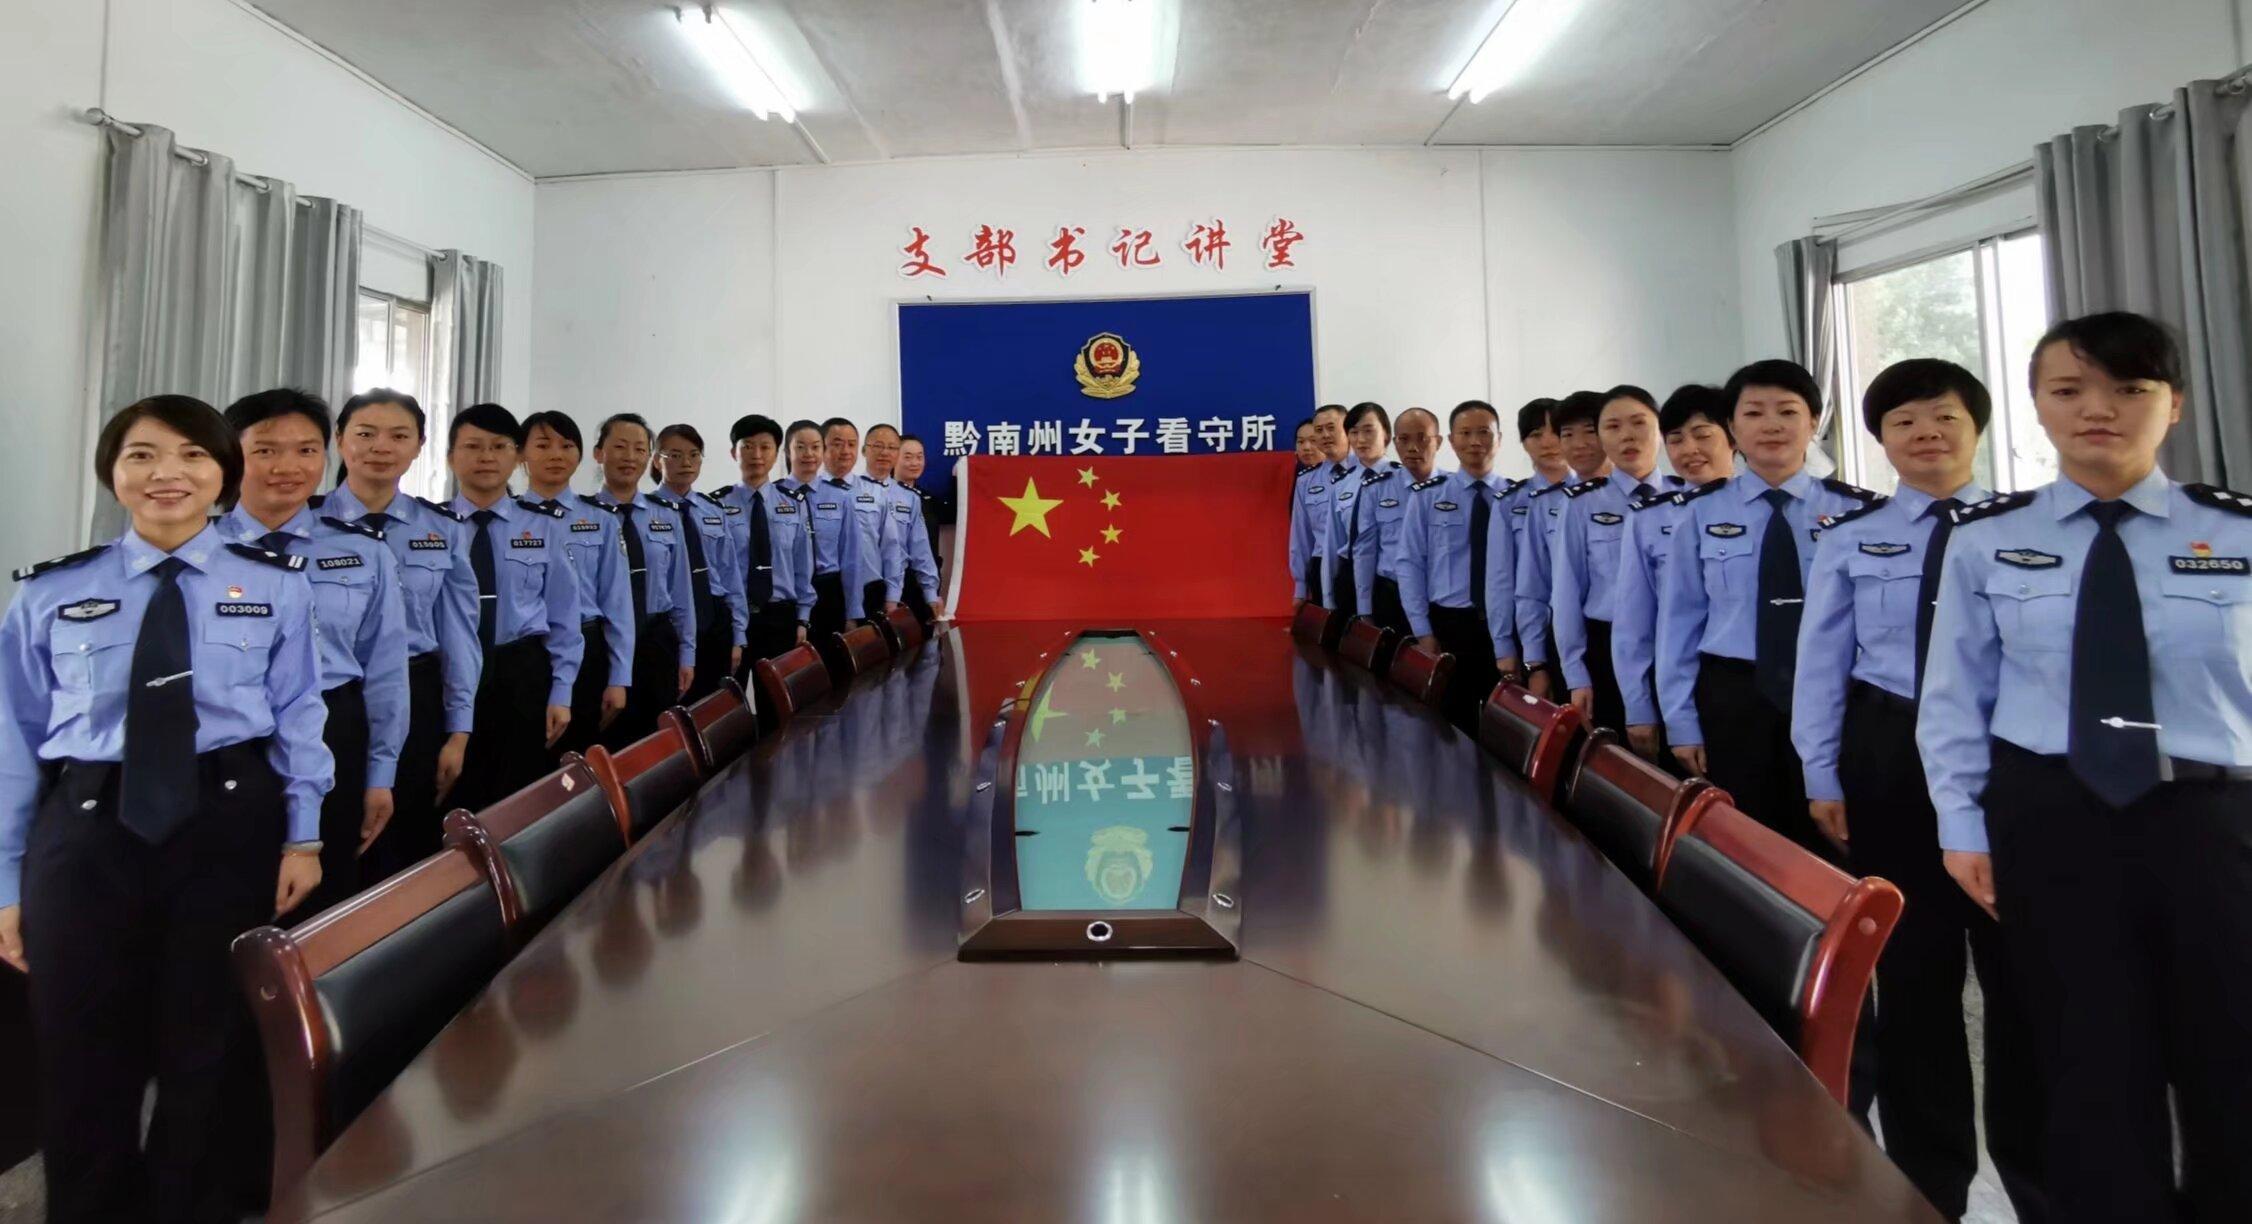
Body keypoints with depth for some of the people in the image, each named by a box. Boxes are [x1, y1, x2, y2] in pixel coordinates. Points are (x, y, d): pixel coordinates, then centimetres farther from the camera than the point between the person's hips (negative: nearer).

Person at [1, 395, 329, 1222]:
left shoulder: (276, 585, 2)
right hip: (87, 830, 1)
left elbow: (298, 718, -1)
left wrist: (302, 837, -6)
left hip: (231, 823, -1)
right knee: (83, 1059, 12)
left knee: (211, 1050, 13)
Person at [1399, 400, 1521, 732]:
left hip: (1504, 627, 0)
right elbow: (1410, 564, 0)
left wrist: (1509, 645, -9)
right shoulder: (1427, 495, 2)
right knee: (1453, 724, 8)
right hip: (1447, 625, 0)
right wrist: (1423, 631, -6)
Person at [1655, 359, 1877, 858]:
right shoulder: (1701, 513, 0)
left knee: (1823, 848, 13)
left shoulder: (1855, 511, 0)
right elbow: (1679, 619, -1)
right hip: (1731, 697, 0)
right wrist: (1682, 721, -3)